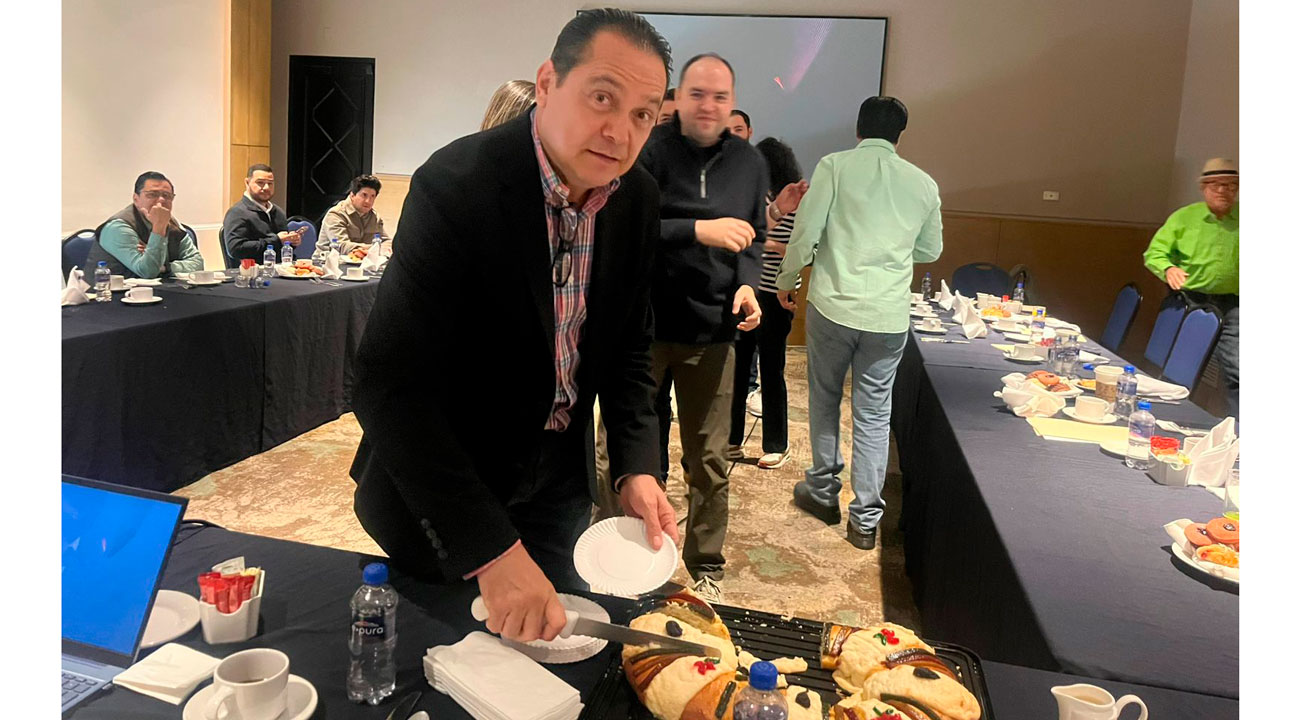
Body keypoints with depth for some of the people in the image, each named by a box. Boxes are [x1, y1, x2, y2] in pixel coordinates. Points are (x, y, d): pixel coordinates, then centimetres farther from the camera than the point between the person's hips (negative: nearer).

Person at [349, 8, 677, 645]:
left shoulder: (636, 198, -7)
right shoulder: (456, 185, -27)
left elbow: (628, 348, 4)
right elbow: (390, 384, -31)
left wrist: (636, 468, -11)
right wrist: (490, 550, -35)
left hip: (557, 476, 5)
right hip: (439, 484, -5)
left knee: (557, 635, 20)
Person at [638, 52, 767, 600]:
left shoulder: (749, 163, 7)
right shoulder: (648, 150, -7)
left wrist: (747, 284, -3)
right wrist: (700, 230, -24)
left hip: (710, 333, 3)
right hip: (640, 325, -3)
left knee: (709, 460, 10)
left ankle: (705, 568, 27)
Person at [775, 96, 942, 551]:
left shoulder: (835, 166, -3)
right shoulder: (923, 183, 7)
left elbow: (805, 233, -8)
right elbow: (931, 250, 18)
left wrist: (786, 282, 7)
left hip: (833, 305, -2)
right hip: (889, 315, 2)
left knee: (824, 399, 18)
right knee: (874, 415, 10)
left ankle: (823, 491, 30)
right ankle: (866, 518, 15)